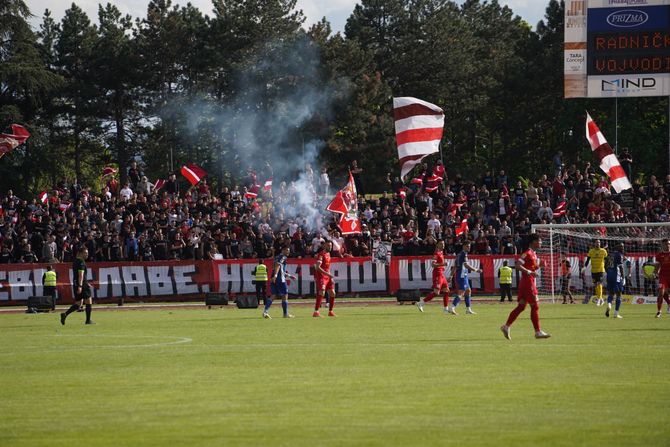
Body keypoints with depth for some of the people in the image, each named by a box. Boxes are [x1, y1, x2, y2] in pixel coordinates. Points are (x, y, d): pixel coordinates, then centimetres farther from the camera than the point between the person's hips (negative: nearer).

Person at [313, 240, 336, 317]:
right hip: (321, 276, -9)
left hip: (328, 277, 9)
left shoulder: (328, 254, 15)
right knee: (321, 292, -20)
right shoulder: (321, 254, -12)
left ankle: (330, 311, 21)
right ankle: (316, 312, -24)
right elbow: (317, 267, -22)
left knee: (332, 293, 9)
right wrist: (327, 274, -26)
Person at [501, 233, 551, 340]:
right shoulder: (528, 253, -14)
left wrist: (539, 264, 6)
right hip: (528, 283, -10)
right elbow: (518, 265, -21)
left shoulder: (534, 254, 16)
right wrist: (530, 272, -26)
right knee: (535, 306, -5)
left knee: (521, 306, 9)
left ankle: (507, 326, 9)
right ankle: (538, 332, -1)